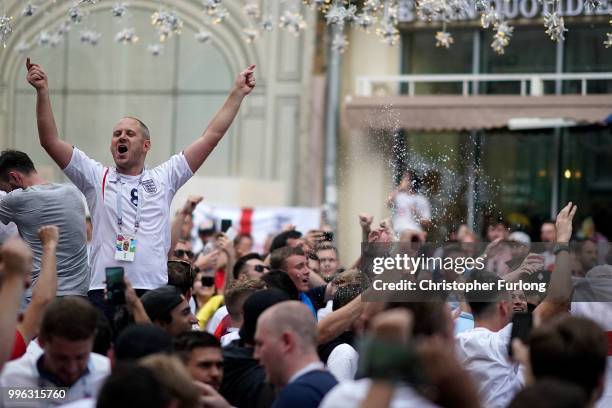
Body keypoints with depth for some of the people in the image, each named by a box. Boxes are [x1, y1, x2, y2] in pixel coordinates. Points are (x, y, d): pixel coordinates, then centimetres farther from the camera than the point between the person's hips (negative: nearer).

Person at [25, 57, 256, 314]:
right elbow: (50, 140, 4)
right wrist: (43, 91, -5)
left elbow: (212, 136, 13)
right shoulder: (96, 178, 11)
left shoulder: (163, 178, 14)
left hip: (153, 293, 1)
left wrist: (238, 93, 13)